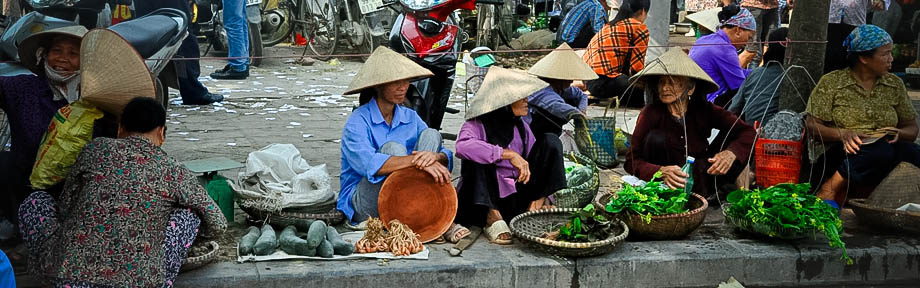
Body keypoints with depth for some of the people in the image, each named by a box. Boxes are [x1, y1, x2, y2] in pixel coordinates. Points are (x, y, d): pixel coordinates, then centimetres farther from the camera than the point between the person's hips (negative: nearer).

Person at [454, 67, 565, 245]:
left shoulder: (521, 127, 10)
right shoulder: (477, 125, -8)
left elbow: (537, 164, 7)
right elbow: (463, 146, -33)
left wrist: (539, 198, -12)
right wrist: (509, 154, -35)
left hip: (516, 199, 4)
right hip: (484, 198, -4)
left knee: (550, 141, -4)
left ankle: (542, 206, -11)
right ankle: (491, 216, -26)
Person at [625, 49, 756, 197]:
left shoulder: (704, 110, -10)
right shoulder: (651, 113, -16)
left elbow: (748, 132, -12)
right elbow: (631, 161, -20)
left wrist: (731, 153, -33)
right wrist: (662, 172, -39)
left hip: (699, 176, 2)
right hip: (668, 185, -2)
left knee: (730, 134, -15)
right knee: (656, 138, -26)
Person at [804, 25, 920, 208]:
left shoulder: (895, 85, 18)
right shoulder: (831, 83, 6)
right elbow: (812, 126, -1)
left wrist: (898, 134, -4)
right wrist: (843, 134, -18)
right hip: (846, 152, -4)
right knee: (882, 150, -37)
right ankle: (832, 189, -23)